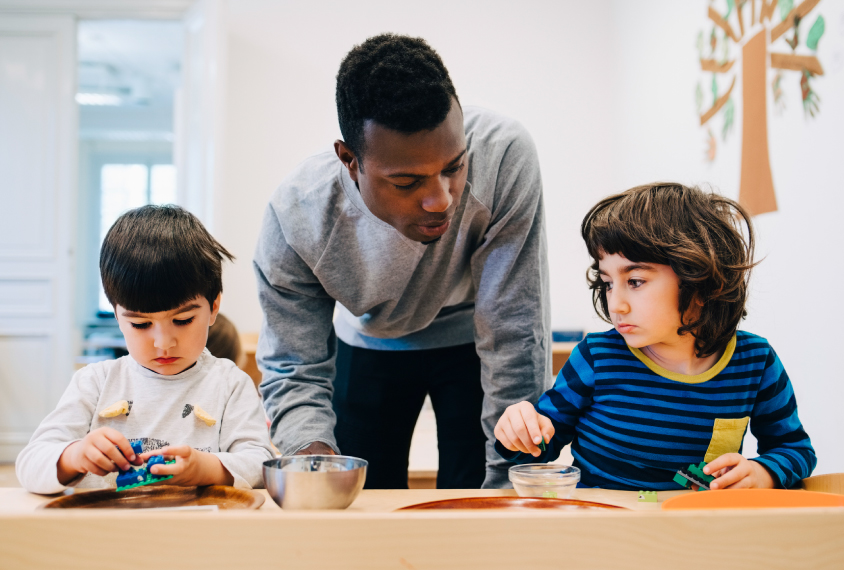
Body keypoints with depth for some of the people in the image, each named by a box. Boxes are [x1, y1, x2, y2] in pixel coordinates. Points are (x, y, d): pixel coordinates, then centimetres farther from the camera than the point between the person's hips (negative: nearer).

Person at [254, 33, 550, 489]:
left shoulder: (503, 157, -37)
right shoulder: (296, 216, -30)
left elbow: (515, 337, -31)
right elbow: (294, 370, -20)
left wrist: (508, 485, -30)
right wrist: (312, 450, -42)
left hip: (470, 339, -1)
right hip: (369, 343, 2)